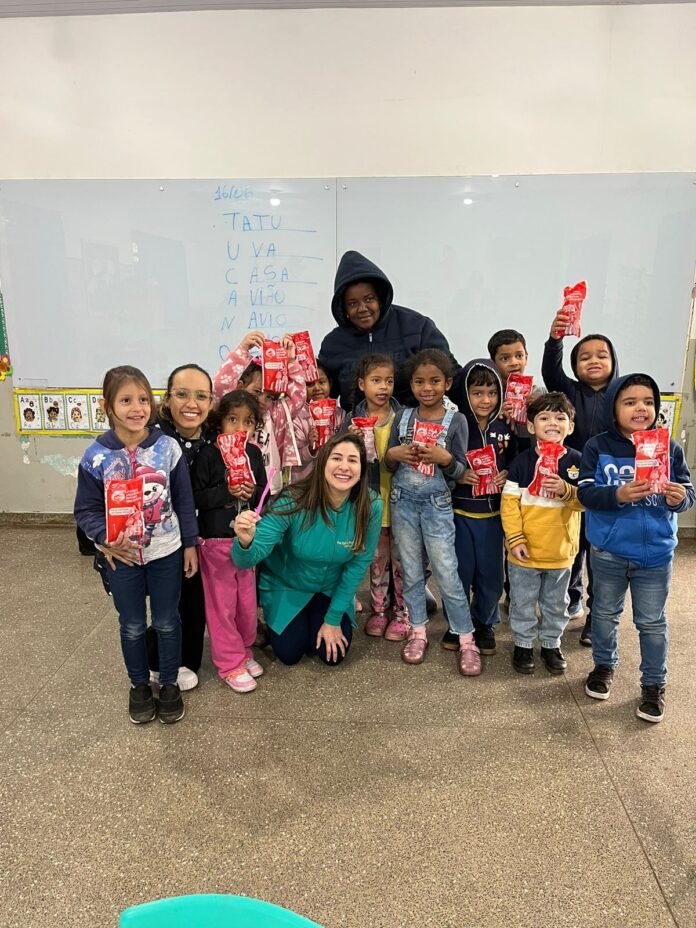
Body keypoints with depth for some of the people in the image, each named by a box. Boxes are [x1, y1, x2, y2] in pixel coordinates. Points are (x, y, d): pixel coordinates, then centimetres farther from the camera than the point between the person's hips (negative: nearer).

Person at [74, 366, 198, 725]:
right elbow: (86, 510, -4)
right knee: (132, 626, 16)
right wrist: (105, 538, -22)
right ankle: (139, 685, 38)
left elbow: (184, 501, -1)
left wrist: (190, 544, 1)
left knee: (167, 622, 15)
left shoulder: (167, 447, -10)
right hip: (122, 557, 0)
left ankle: (169, 683, 35)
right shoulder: (96, 456, -11)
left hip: (166, 553, 0)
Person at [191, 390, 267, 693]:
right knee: (222, 604, 4)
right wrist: (226, 492, -24)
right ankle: (230, 664, 18)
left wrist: (253, 493, -12)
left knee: (247, 600, 15)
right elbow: (194, 498, -14)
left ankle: (243, 651, 35)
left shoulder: (254, 454, 2)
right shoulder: (208, 455, -12)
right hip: (216, 541, -4)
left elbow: (265, 494, 9)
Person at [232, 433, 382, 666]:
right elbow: (247, 559, -34)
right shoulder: (293, 501, -33)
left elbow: (359, 563, -14)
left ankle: (319, 617, 30)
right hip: (286, 587, -2)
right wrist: (245, 541, -59)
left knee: (333, 655, -2)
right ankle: (272, 623, 30)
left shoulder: (370, 506, -27)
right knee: (289, 654, -2)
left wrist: (333, 618, -10)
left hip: (332, 589, 2)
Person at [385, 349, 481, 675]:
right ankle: (418, 631, 26)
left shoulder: (456, 421, -6)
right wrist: (393, 455, -15)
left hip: (437, 505, -3)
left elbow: (460, 471, -5)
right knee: (411, 572, 12)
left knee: (447, 574, -1)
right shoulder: (402, 417, 2)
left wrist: (444, 458, -24)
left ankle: (466, 639, 12)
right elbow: (388, 464, 6)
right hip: (403, 502, 3)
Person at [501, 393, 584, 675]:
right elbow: (509, 502, -11)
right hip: (525, 550, -2)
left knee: (556, 603, 19)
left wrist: (565, 490, -27)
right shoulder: (522, 462, -10)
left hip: (561, 550, 2)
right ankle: (523, 644, 32)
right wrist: (515, 539, -15)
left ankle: (551, 644, 38)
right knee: (523, 603, 13)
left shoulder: (577, 461, -4)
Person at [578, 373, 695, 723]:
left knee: (652, 622, 12)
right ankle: (604, 665, 41)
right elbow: (586, 492, -15)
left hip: (656, 553, 1)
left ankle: (654, 684, 28)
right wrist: (618, 495, -31)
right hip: (608, 551, 0)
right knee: (605, 614, 19)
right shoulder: (598, 447, -9)